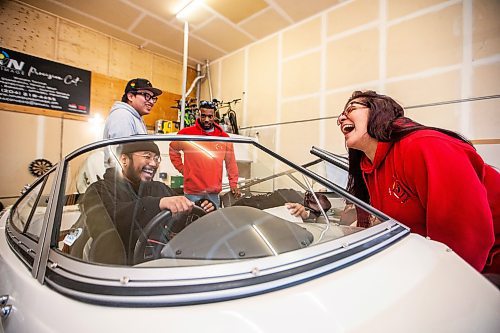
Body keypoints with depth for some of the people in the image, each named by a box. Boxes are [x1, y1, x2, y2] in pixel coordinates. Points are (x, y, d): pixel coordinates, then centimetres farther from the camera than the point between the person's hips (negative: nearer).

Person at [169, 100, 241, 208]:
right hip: (192, 192, -2)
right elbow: (173, 150, 12)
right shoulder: (186, 133, -3)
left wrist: (233, 183, 5)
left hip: (214, 193, 3)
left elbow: (231, 162, 7)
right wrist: (182, 168, 3)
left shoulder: (224, 137, 3)